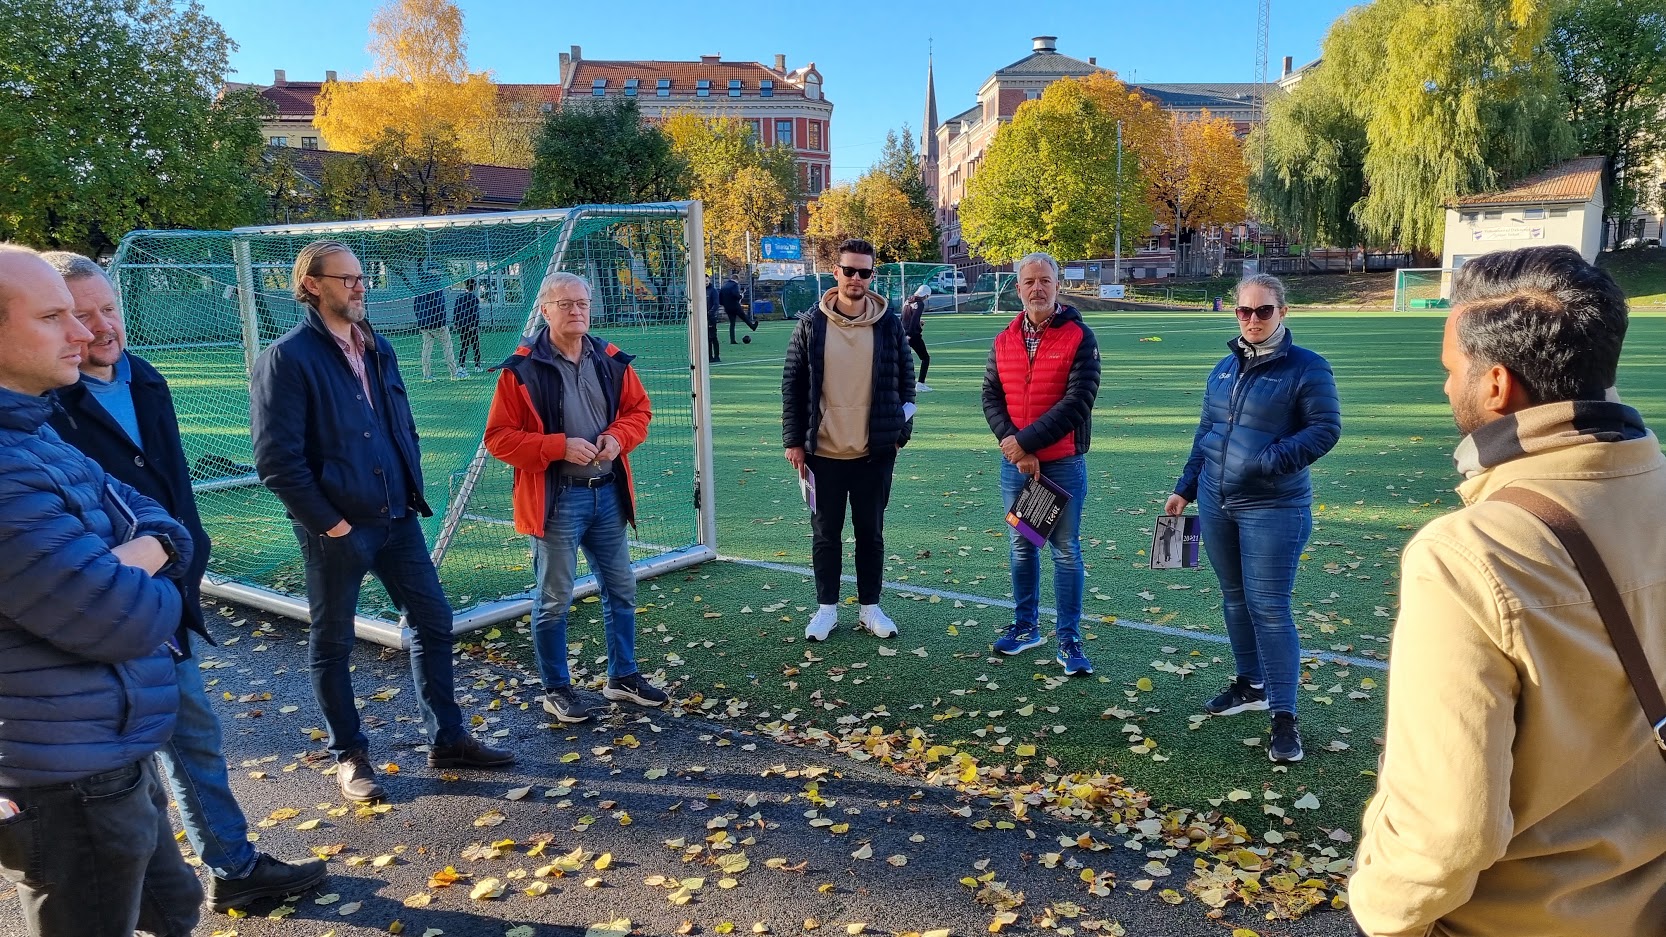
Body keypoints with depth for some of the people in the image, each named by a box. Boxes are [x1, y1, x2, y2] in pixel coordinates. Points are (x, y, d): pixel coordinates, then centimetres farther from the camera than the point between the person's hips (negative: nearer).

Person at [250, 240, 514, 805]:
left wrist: (412, 491, 8)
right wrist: (326, 521, -14)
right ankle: (349, 757, 25)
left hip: (397, 519, 7)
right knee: (332, 644, 9)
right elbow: (276, 458, -16)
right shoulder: (287, 358, -12)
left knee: (432, 620, 10)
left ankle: (447, 739, 23)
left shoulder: (378, 349, 10)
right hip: (338, 528, -6)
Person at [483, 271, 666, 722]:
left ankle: (623, 676, 33)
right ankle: (556, 689, 22)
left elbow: (639, 409, 14)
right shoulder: (522, 368, -11)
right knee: (555, 599, 4)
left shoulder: (611, 360, 4)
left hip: (608, 493, 6)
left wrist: (618, 437, -7)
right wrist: (560, 447, -21)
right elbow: (498, 438, -11)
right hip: (556, 499, -5)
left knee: (621, 588, 16)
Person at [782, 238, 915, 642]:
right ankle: (827, 608, 24)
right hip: (824, 452, 0)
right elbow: (792, 384, 1)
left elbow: (905, 377, 8)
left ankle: (870, 608, 25)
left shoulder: (888, 323, 0)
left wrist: (901, 430, 3)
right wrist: (794, 440, -2)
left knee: (871, 532, 11)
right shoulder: (811, 323, -2)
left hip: (875, 452, 1)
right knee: (825, 533, 10)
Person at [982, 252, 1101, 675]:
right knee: (1021, 547, 14)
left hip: (1063, 464, -4)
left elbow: (1078, 402, -16)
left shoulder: (1079, 337, -7)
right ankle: (1026, 625, 29)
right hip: (1014, 464, 4)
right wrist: (1015, 447, -13)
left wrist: (1025, 441, -19)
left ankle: (1069, 640, 12)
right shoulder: (1004, 340, 6)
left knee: (1066, 551, 3)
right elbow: (991, 398, 1)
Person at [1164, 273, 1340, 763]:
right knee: (1234, 598, 16)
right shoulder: (1225, 367, 11)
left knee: (1269, 608, -6)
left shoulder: (1306, 367, -7)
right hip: (1216, 503, 6)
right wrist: (1184, 489, 15)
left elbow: (1326, 428, -12)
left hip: (1272, 509, -6)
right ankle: (1250, 685, 33)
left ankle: (1284, 717, 2)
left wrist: (1272, 461, -24)